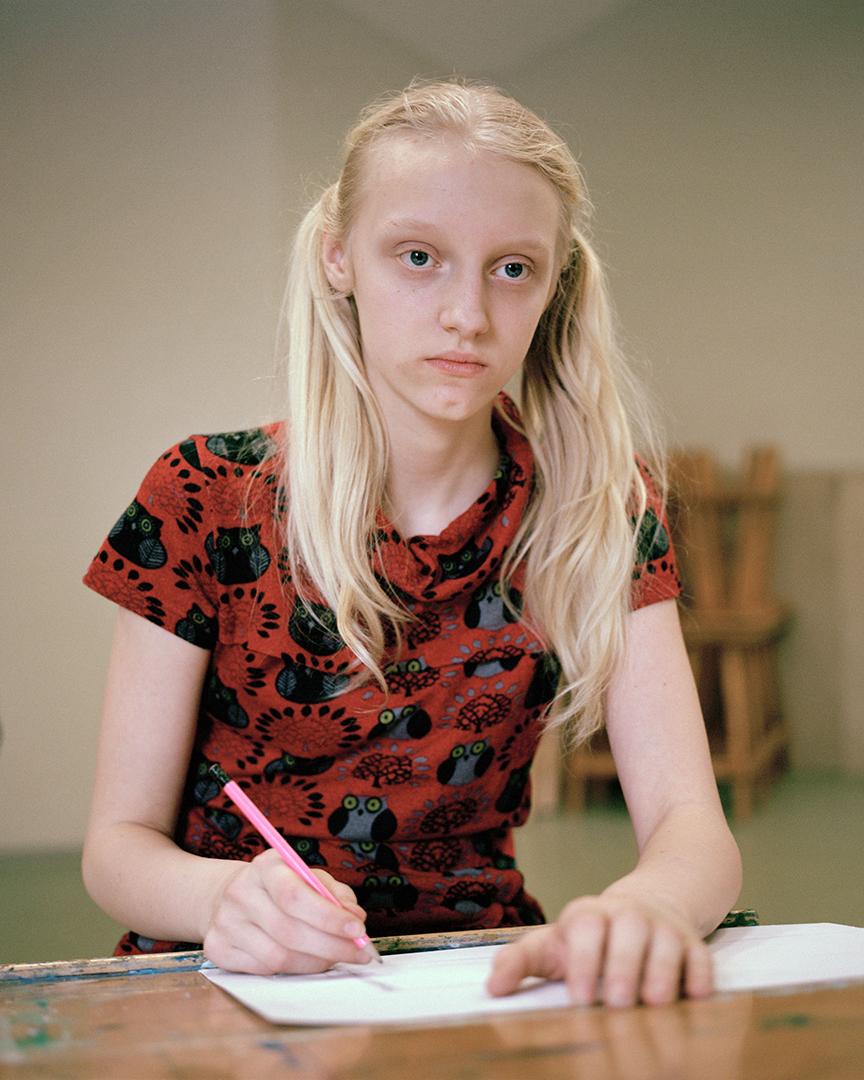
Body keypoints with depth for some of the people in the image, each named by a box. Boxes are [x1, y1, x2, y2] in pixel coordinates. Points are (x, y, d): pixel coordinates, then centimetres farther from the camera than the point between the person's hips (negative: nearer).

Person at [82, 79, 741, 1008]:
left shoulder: (600, 509, -2)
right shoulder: (206, 498, -7)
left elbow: (692, 823, -11)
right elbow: (118, 842, -6)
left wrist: (644, 907, -35)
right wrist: (223, 896, -29)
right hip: (234, 982, -1)